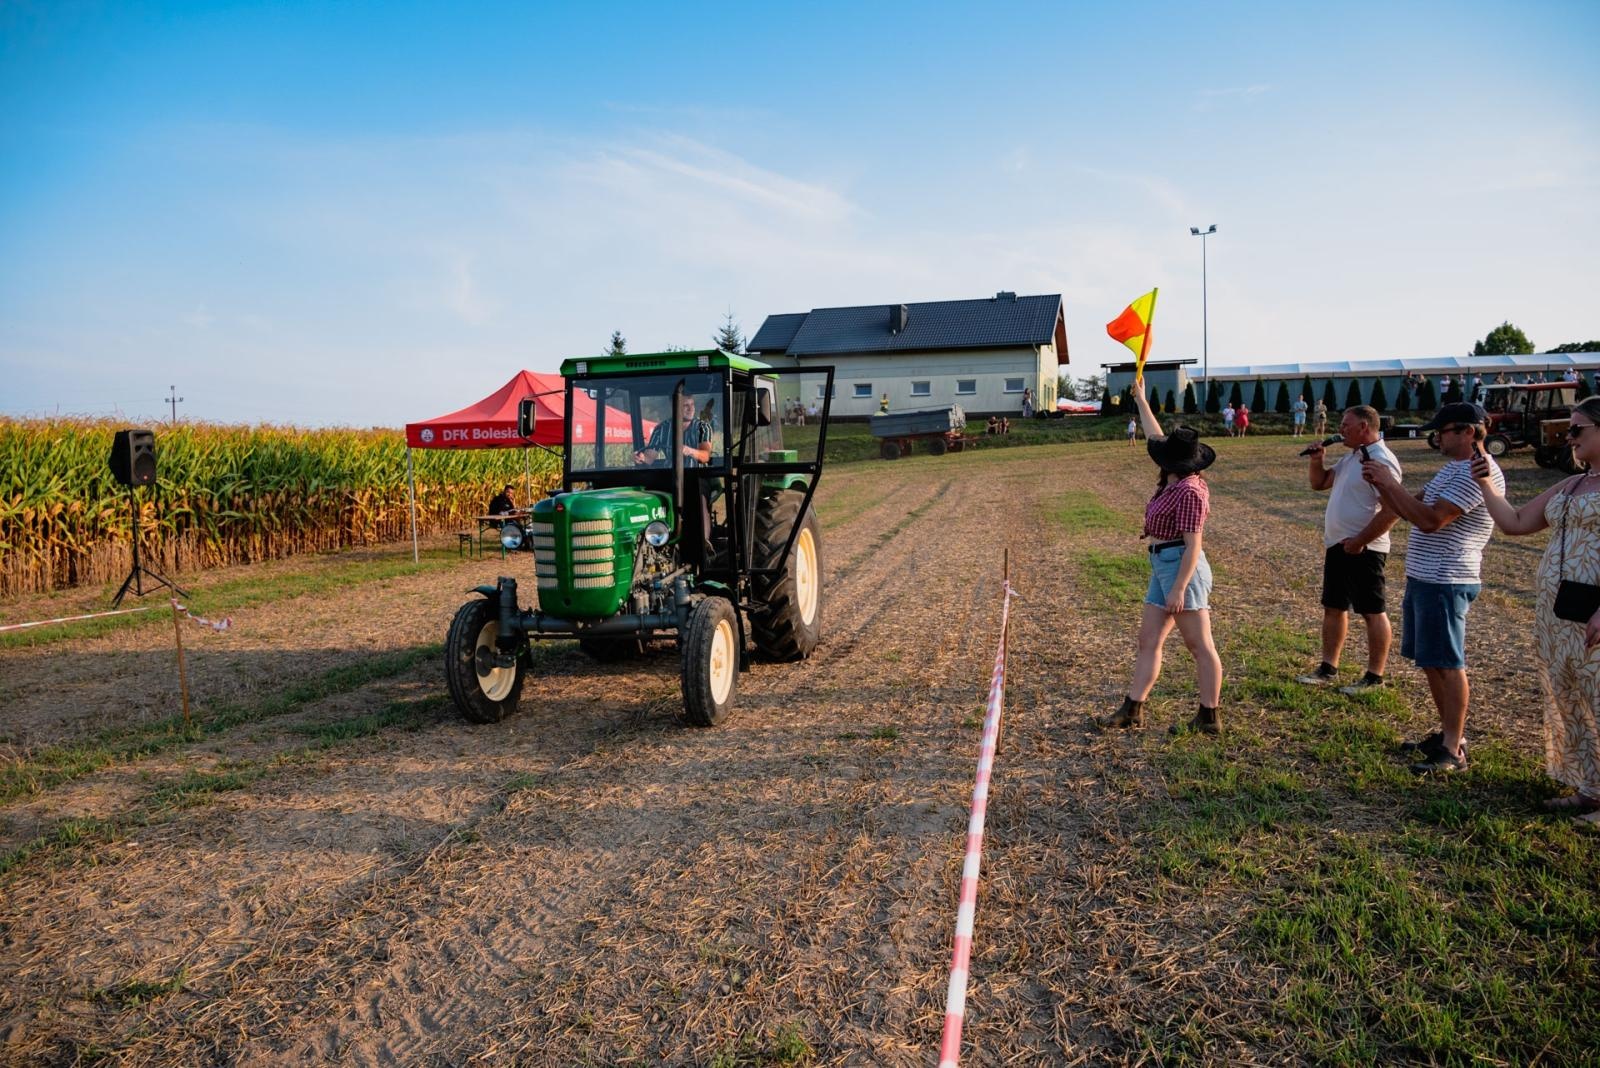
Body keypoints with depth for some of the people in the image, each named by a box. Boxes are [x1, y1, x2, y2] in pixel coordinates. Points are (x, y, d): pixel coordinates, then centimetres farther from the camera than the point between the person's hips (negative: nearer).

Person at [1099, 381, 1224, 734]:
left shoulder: (1188, 492, -18)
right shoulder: (1175, 482, 9)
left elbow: (1193, 545, -20)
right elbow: (1155, 437, 22)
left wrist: (1179, 589, -23)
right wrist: (1140, 400, 28)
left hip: (1182, 568, -10)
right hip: (1162, 568, 10)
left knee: (1200, 646, -2)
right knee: (1148, 641, 8)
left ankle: (1209, 717, 5)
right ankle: (1132, 710, 11)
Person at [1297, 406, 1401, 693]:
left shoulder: (1381, 461, -18)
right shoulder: (1350, 457, 12)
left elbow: (1391, 511, -24)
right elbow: (1319, 483, 22)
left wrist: (1359, 542, -21)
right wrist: (1317, 459, 3)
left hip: (1362, 550, -10)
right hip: (1337, 545, 10)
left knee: (1372, 612, 0)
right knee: (1334, 607, 14)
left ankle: (1374, 677, 9)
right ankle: (1328, 669, 24)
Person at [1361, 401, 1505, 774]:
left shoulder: (1477, 472, -17)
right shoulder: (1453, 468, 16)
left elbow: (1430, 520, -24)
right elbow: (1409, 510, 17)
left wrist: (1390, 482, -17)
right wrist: (1381, 484, 2)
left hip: (1445, 582, -10)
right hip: (1423, 577, 10)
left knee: (1448, 664, -4)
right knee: (1431, 662, 16)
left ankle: (1454, 750, 3)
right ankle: (1448, 734, 28)